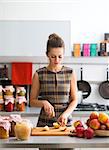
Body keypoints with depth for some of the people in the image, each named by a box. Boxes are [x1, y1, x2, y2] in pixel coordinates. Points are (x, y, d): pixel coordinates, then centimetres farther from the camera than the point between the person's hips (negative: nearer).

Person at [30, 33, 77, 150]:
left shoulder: (70, 73, 2)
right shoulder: (39, 74, -1)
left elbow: (74, 100, 3)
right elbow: (32, 101, 4)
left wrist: (65, 114, -13)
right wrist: (44, 102, -15)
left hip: (65, 122, 1)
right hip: (45, 122, -1)